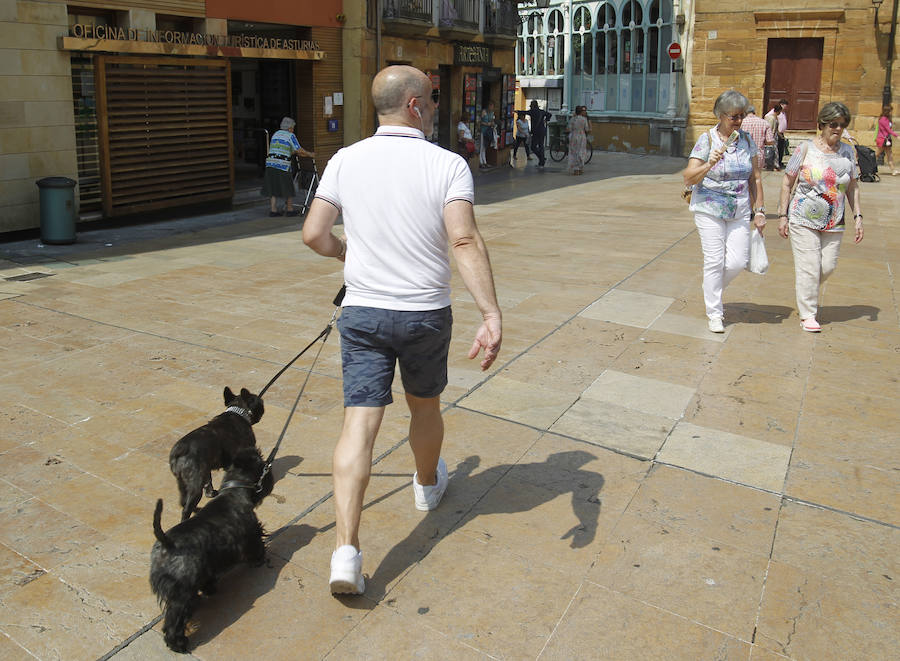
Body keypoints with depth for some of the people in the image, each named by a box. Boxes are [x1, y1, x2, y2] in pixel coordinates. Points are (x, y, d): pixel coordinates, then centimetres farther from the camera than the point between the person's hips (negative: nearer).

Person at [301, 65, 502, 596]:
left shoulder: (345, 161, 0)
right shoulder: (448, 165, -9)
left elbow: (314, 234, 0)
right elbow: (464, 240, -23)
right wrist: (492, 315, -26)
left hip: (363, 312, 1)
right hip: (426, 313, -1)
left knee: (360, 421, -1)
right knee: (426, 406, 22)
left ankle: (346, 551, -9)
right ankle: (428, 484, 49)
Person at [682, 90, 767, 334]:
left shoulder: (746, 140, 7)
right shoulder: (707, 140, -6)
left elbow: (755, 178, 13)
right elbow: (688, 179, -11)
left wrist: (759, 210, 9)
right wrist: (710, 164, -27)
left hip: (739, 212, 4)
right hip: (709, 210, -4)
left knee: (738, 261, -3)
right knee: (714, 261, -4)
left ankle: (712, 289, 27)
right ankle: (714, 313, 10)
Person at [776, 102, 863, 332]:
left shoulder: (847, 152, 7)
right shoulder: (806, 149, -4)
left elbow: (853, 187, 13)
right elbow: (787, 183, 0)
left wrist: (857, 216, 5)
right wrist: (783, 215, -4)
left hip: (833, 222, 4)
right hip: (803, 220, -4)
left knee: (828, 266, 3)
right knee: (808, 267, -5)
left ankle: (806, 291, 34)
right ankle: (807, 314, 5)